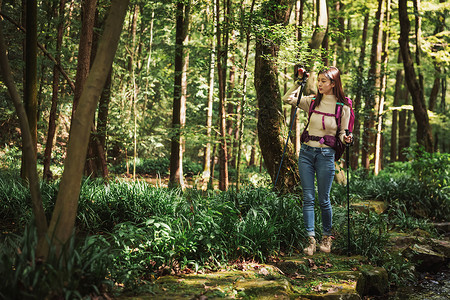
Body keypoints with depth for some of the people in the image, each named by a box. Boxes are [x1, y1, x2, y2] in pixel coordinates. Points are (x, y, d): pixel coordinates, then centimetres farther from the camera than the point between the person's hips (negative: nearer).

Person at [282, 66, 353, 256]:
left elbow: (342, 133, 4)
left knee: (324, 200, 2)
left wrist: (346, 139, -17)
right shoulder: (312, 101, 7)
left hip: (326, 154, -3)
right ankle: (311, 240, 4)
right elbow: (287, 99, 9)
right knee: (308, 198, 0)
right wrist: (299, 83, 2)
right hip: (306, 152, 3)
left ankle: (326, 237, 21)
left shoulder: (342, 107, -1)